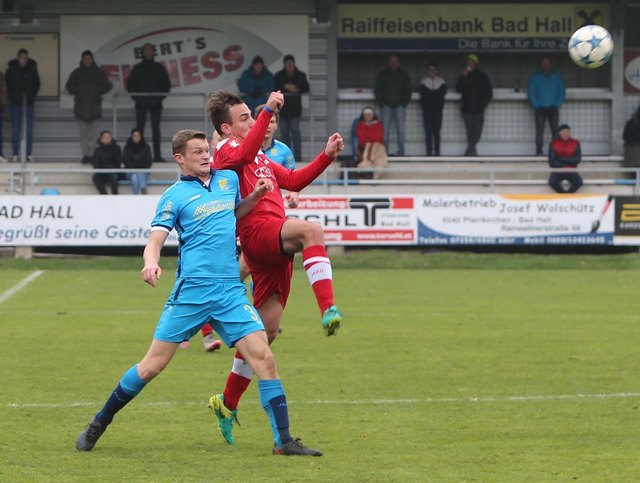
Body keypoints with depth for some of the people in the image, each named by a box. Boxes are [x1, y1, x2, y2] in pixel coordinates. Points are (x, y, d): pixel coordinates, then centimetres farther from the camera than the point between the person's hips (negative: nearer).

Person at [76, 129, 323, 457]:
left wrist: (255, 196, 14)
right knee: (153, 365, -2)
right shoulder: (175, 196, 1)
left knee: (263, 356, -10)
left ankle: (283, 440, -6)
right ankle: (98, 425, 15)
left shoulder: (229, 180, 15)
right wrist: (150, 263, -28)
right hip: (191, 291, -4)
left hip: (231, 290, 4)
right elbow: (154, 241, -6)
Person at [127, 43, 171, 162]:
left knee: (155, 128, 1)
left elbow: (166, 85, 7)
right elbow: (130, 84, 6)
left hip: (155, 103, 0)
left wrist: (160, 97, -5)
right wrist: (136, 97, -6)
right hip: (141, 103, 0)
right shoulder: (137, 68, 5)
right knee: (139, 128, -2)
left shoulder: (159, 68, 6)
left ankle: (157, 155, 1)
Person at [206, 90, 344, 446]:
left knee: (266, 329, 8)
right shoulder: (226, 150, 1)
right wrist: (268, 112, -30)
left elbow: (294, 180, 31)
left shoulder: (261, 157, 30)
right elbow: (244, 155, -23)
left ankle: (228, 403, 18)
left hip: (274, 244, 9)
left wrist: (327, 156, 19)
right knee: (312, 230, -36)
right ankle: (328, 310, -50)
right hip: (258, 230, -9)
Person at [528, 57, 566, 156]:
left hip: (553, 108, 1)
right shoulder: (536, 76, 4)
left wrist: (557, 105, -2)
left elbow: (561, 91, 8)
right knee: (539, 130, -7)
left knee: (555, 130, -6)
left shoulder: (556, 76, 7)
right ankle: (539, 150, -6)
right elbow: (531, 91, 3)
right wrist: (536, 106, -6)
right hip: (540, 108, -1)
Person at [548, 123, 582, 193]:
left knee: (579, 182, -30)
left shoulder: (575, 143, 2)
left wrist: (563, 159, -14)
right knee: (552, 182, -32)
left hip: (571, 171, 0)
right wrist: (563, 166, -13)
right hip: (558, 171, 0)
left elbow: (577, 160, -5)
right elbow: (552, 162, -4)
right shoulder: (554, 143, -1)